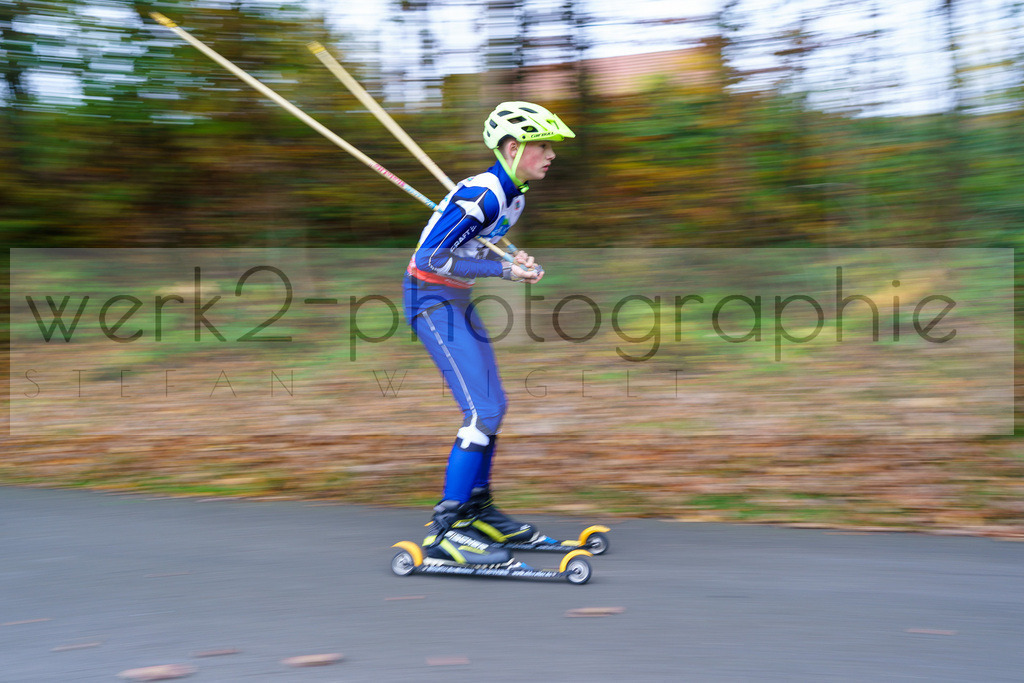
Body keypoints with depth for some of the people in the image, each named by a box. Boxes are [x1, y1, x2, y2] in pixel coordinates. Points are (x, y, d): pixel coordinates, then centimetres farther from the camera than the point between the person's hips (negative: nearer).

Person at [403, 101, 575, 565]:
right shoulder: (483, 195, -23)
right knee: (482, 412, -14)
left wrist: (513, 264, 0)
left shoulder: (512, 196, 7)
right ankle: (445, 530, -10)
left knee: (493, 407, 13)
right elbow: (430, 257, -26)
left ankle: (477, 511, 26)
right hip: (432, 299, -10)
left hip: (459, 300, 10)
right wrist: (505, 270, -23)